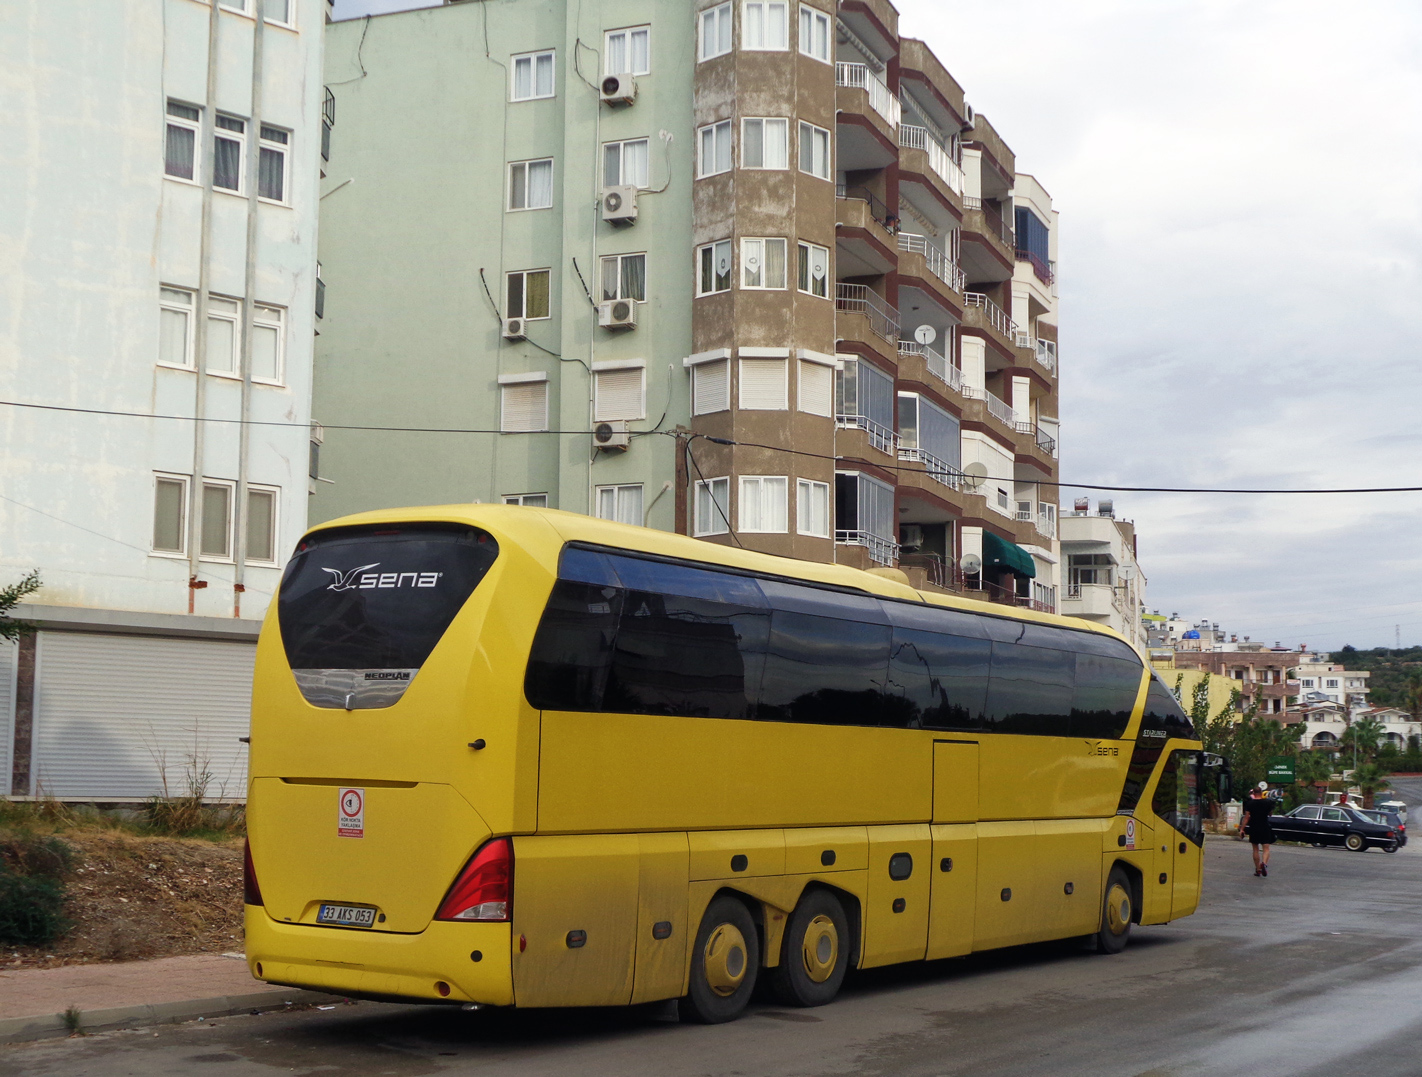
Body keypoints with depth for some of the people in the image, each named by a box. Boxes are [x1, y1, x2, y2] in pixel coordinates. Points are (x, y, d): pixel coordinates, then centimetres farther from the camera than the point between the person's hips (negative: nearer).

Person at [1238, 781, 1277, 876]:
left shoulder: (1250, 803, -4)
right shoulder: (1268, 802, -2)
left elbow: (1246, 817, -6)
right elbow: (1270, 813, 13)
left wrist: (1242, 829, -2)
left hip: (1254, 828, 0)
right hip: (1265, 828, 0)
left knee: (1256, 849, 11)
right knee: (1266, 848, -1)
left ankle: (1258, 869, 11)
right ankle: (1264, 863, -29)